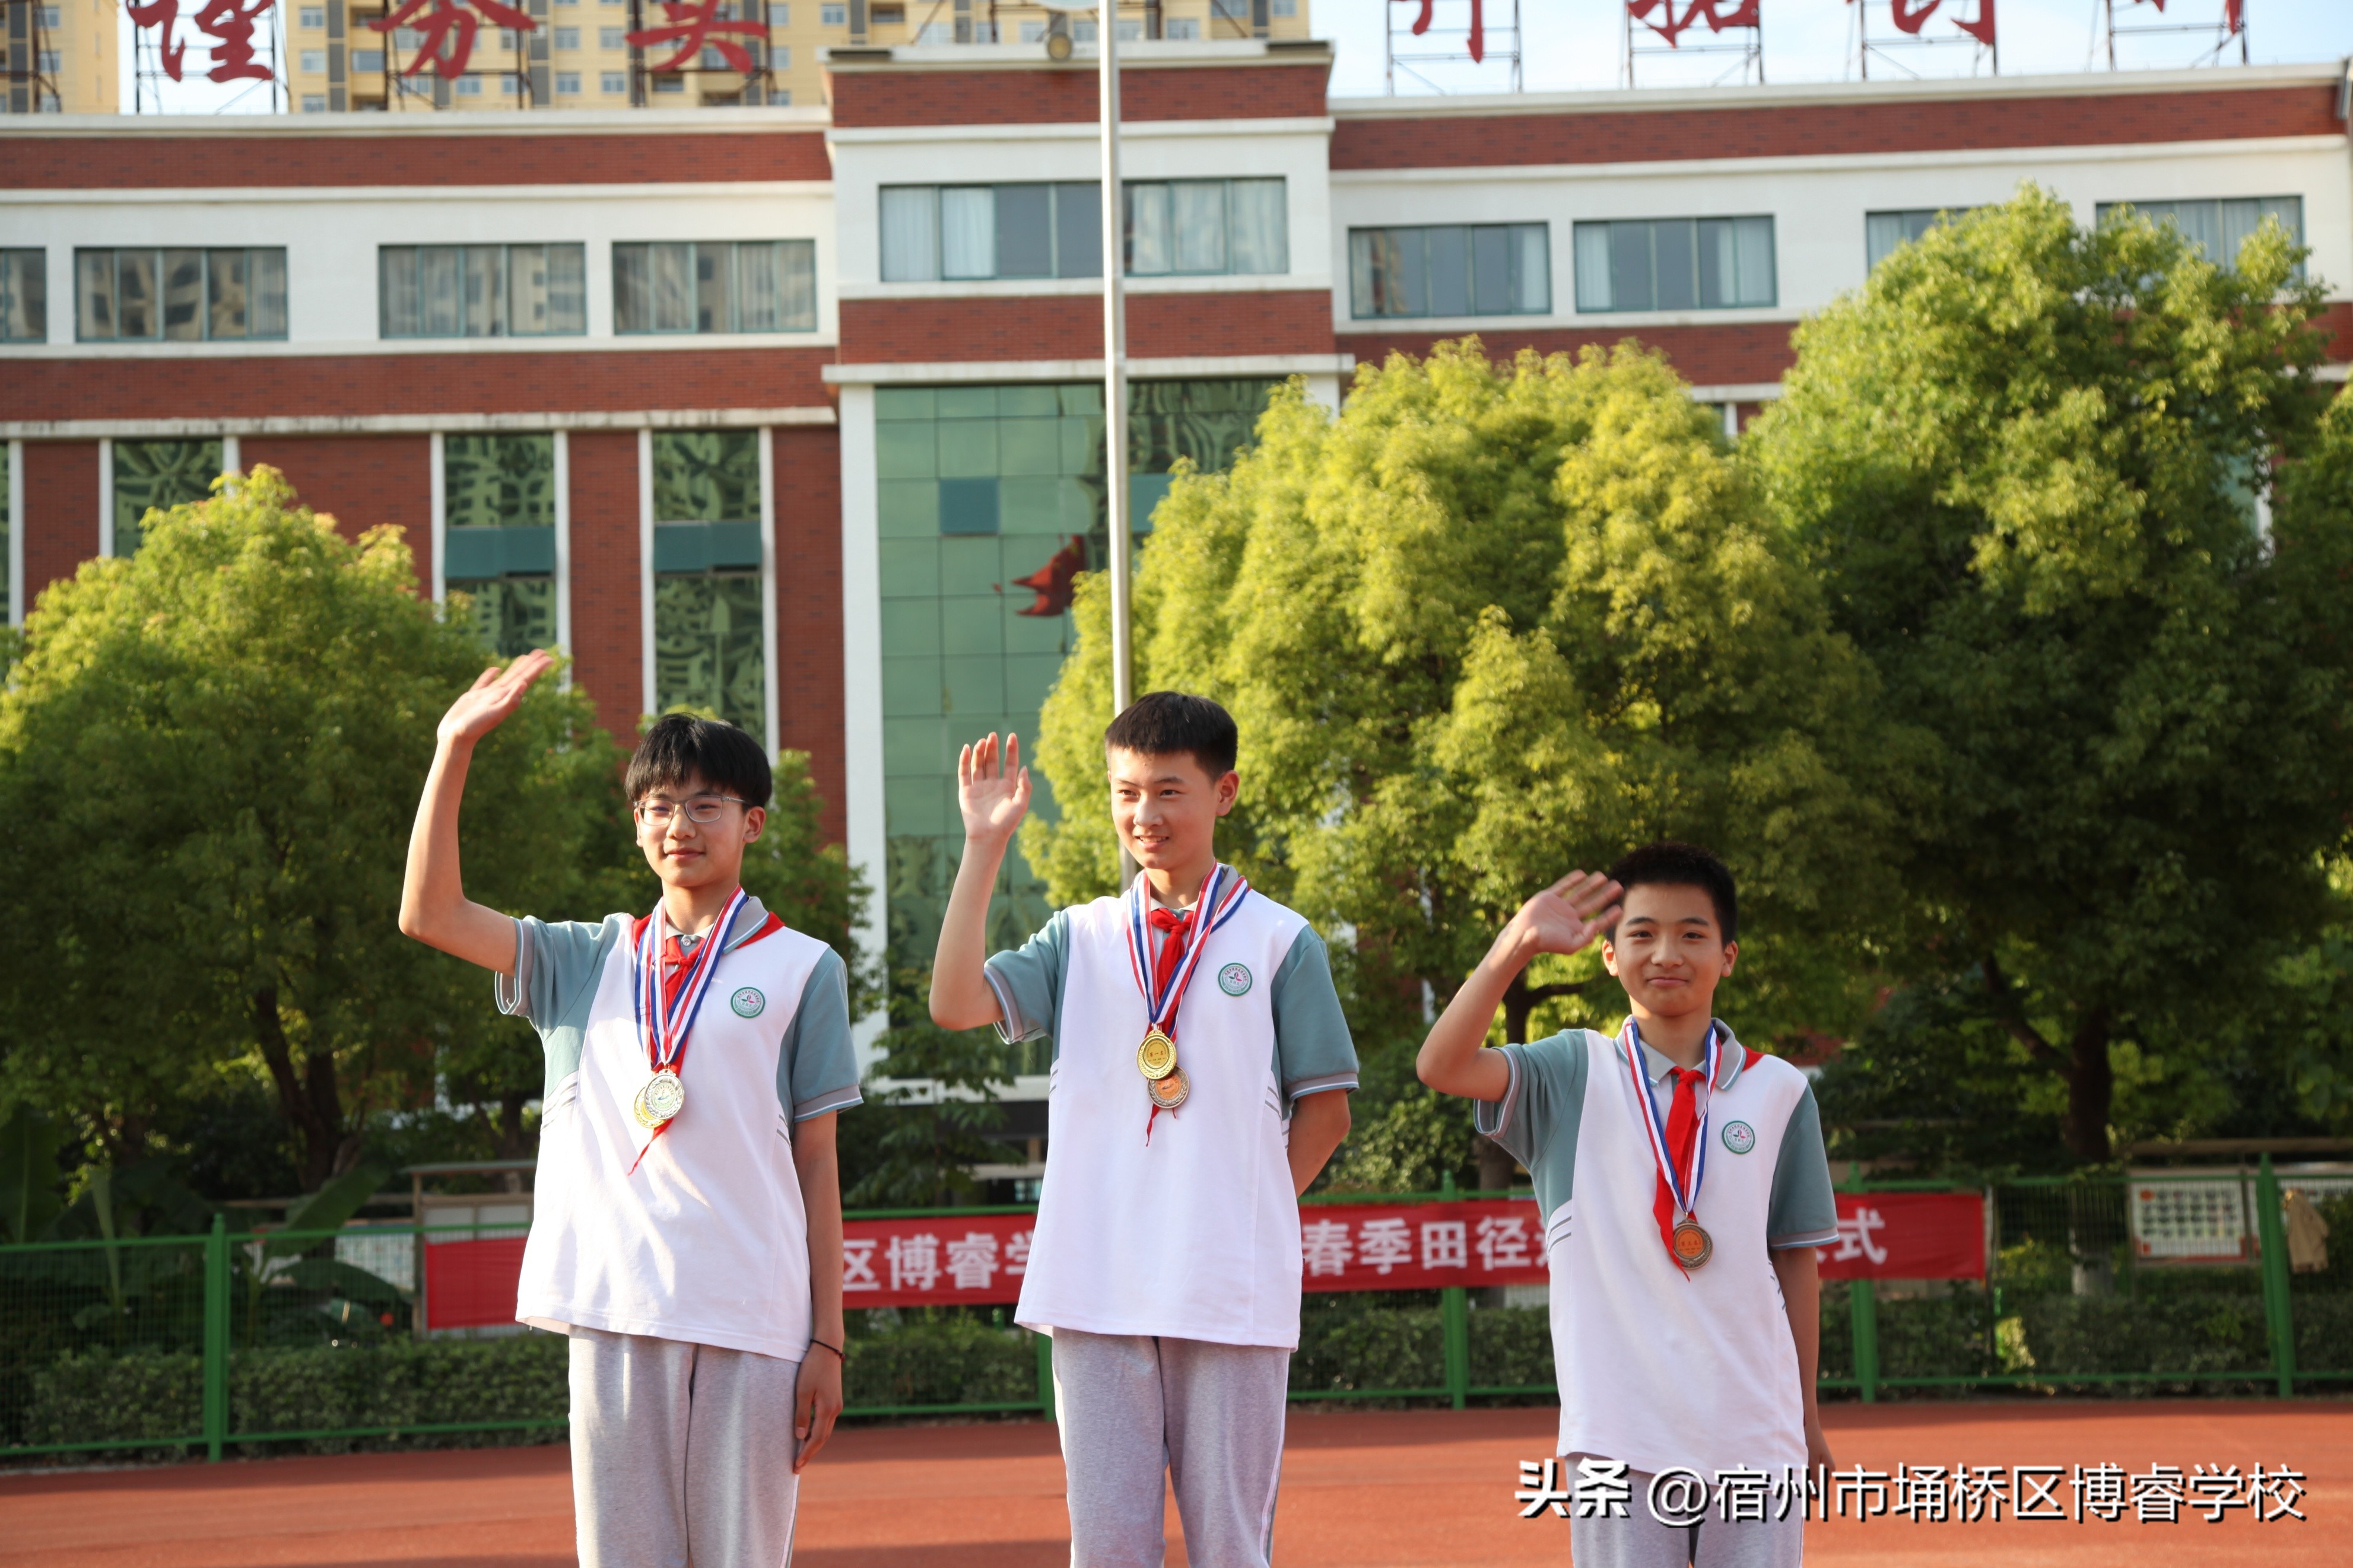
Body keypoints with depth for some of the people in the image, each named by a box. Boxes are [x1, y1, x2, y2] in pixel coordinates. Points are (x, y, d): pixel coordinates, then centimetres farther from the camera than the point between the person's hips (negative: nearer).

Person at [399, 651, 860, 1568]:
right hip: (613, 1314, 2)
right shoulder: (589, 961, 16)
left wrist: (828, 1341, 0)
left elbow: (816, 1163, 5)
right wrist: (456, 749, 1)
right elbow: (430, 915, 6)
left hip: (753, 1321, -2)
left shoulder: (802, 968, 8)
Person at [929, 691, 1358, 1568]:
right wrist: (984, 845, -6)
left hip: (1232, 1293, -2)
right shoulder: (1081, 938, 11)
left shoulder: (1279, 941, 4)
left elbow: (1325, 1109, 6)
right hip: (1097, 1290, 2)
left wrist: (1249, 1216, -5)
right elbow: (956, 1003, -4)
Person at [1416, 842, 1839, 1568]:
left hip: (1754, 1428, 1)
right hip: (1621, 1428, -1)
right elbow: (1443, 1066, -13)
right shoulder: (1574, 1076, 5)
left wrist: (1805, 1411, 12)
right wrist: (1516, 945, -25)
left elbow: (1795, 1260, 11)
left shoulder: (1778, 1091, 8)